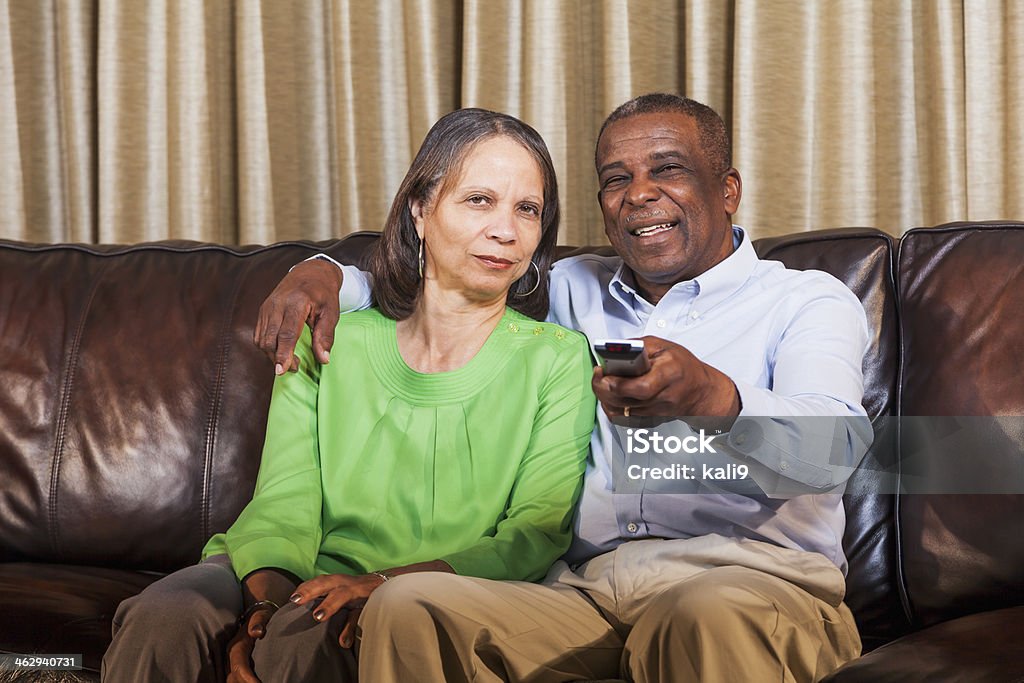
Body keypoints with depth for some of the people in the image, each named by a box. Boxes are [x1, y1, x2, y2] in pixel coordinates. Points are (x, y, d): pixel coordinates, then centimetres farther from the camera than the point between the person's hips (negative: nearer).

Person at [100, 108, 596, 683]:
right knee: (163, 618, -28)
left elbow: (539, 532, -7)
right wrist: (268, 597, -23)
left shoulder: (557, 360, 2)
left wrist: (386, 583, -23)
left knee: (312, 632, -34)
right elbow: (284, 504, 0)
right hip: (304, 584, 2)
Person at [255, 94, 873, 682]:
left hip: (756, 579, -4)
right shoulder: (575, 289, 27)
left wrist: (710, 397, -32)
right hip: (587, 589, 4)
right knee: (408, 608, -24)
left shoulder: (807, 300, 11)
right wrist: (326, 274, 14)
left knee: (712, 615, -41)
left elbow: (837, 448, -10)